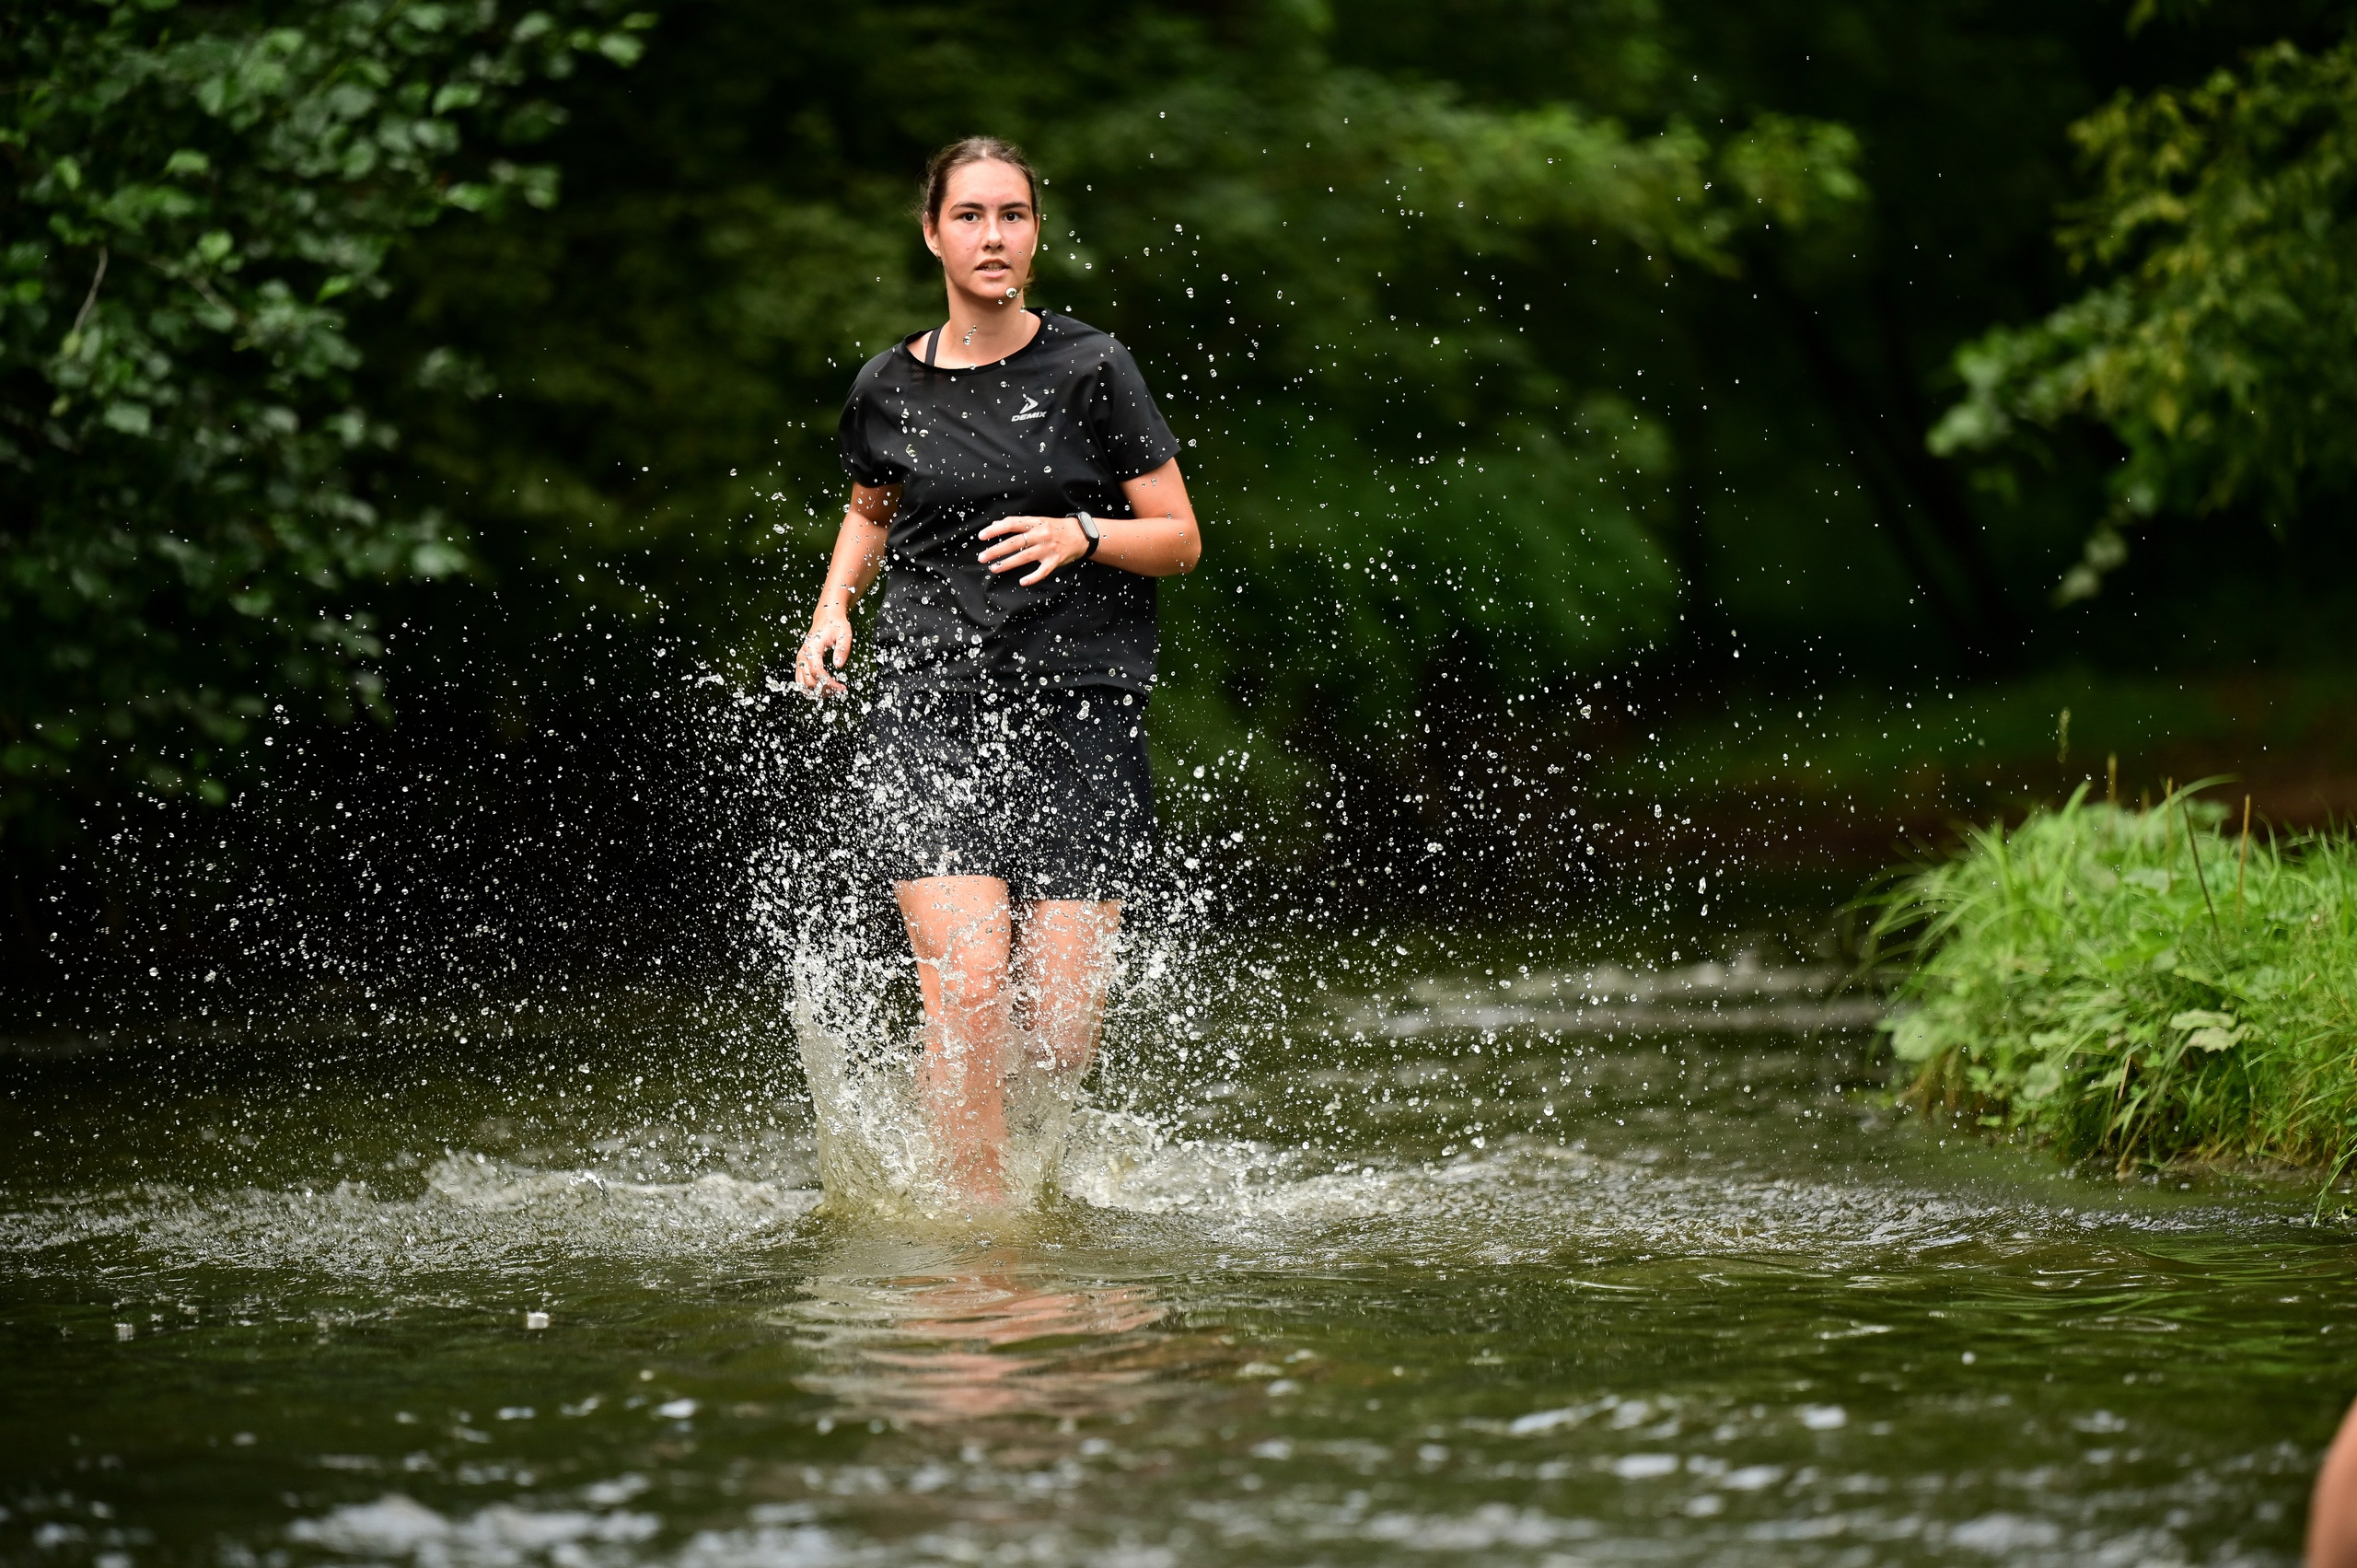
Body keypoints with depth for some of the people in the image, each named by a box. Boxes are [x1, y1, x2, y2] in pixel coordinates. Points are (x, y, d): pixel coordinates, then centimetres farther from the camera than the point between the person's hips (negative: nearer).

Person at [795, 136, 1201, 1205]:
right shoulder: (889, 387, 8)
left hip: (1077, 715, -1)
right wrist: (834, 608, 11)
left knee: (1062, 1037, -4)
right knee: (967, 995, -18)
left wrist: (1082, 536, -16)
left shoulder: (1092, 369, 0)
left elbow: (1180, 540, 3)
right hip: (929, 707, 1)